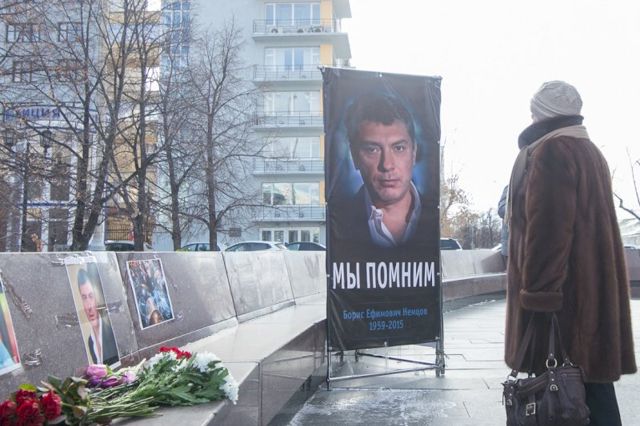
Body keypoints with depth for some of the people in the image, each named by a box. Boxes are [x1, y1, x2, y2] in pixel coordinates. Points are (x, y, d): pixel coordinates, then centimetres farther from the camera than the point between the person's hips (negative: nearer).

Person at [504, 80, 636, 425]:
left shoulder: (550, 151, -11)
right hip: (592, 289, 10)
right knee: (589, 381, 12)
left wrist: (538, 293, -21)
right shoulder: (590, 151, 20)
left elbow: (547, 229, -21)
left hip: (563, 293, -10)